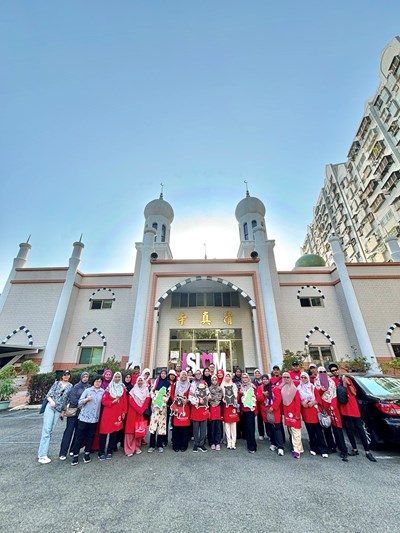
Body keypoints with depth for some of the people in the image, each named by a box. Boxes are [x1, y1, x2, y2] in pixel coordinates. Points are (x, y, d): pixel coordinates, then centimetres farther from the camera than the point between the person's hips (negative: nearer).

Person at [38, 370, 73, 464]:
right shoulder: (56, 383, 4)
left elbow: (68, 400, 6)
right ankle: (42, 455, -6)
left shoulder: (71, 386, 4)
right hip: (50, 407, -2)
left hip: (59, 410, 2)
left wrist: (64, 411, 5)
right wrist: (51, 401, -17)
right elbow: (49, 394, 2)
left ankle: (43, 452, 14)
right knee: (46, 429, -9)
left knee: (50, 431, 3)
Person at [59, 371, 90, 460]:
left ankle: (73, 450, 23)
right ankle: (63, 453, 7)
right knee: (69, 430, -3)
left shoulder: (89, 387, 3)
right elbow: (72, 399, -10)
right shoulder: (76, 386, -5)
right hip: (73, 411, -3)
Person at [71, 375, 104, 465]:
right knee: (80, 436, 3)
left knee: (90, 437, 10)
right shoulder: (87, 390, -2)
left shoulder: (103, 392, 1)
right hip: (84, 417, -2)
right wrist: (87, 399, -20)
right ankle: (76, 455, 17)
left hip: (94, 418, 2)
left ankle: (87, 453, 26)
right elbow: (79, 402, -4)